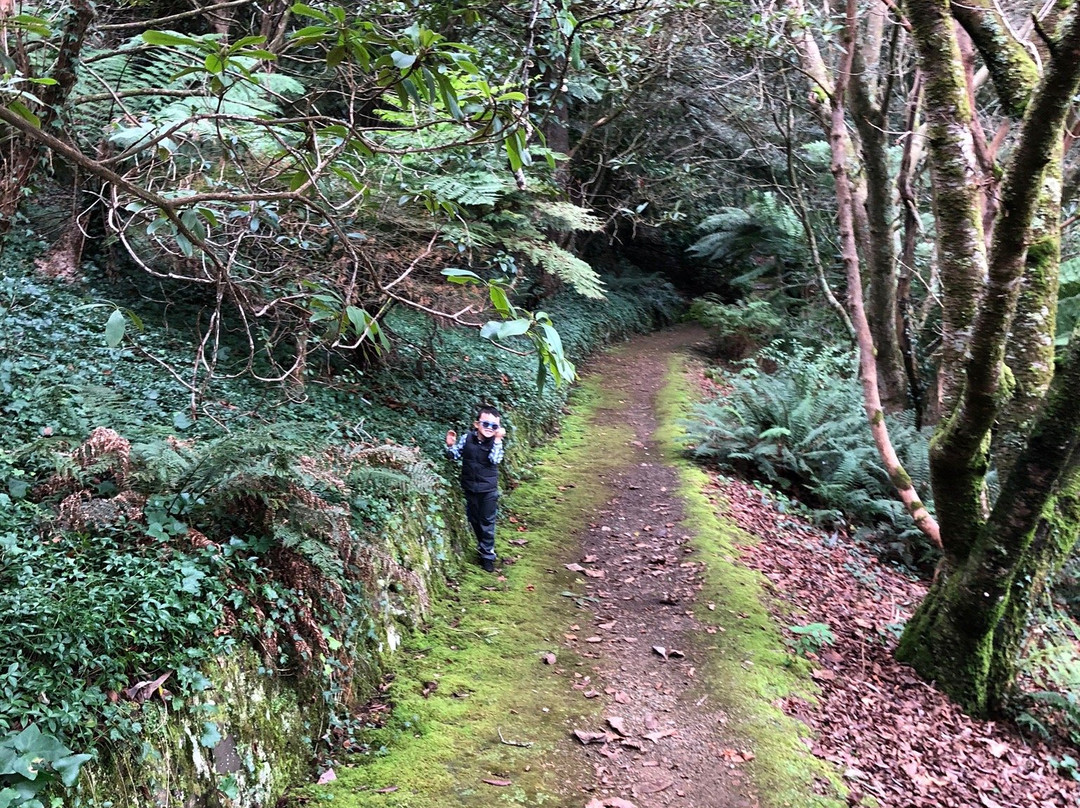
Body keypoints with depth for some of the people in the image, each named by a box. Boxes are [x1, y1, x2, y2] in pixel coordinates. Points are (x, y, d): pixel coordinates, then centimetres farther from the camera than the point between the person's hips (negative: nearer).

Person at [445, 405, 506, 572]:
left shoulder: (496, 442, -12)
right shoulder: (467, 438, -8)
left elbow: (495, 459, -28)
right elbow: (454, 456, -1)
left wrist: (497, 440, -35)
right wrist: (450, 446, -21)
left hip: (488, 489, -3)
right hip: (470, 487, 3)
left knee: (487, 522, 5)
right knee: (473, 518, 18)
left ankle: (487, 555, 16)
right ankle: (483, 545, 39)